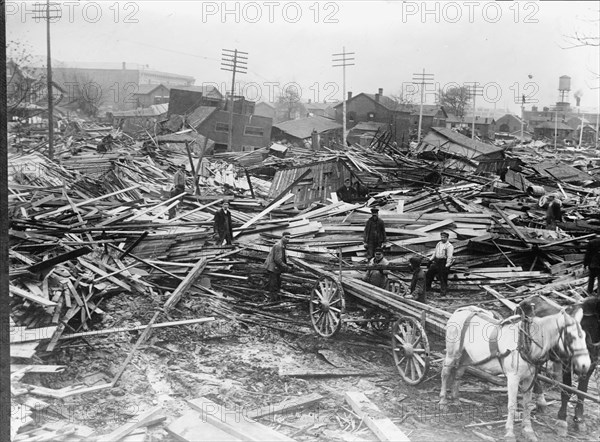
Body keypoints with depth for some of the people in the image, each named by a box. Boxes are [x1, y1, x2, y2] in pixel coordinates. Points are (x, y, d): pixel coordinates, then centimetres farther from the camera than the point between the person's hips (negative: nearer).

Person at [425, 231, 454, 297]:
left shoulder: (449, 246, -10)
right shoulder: (438, 244, 15)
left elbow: (450, 257, -16)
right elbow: (435, 252, 25)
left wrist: (447, 265, -21)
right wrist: (431, 259, 18)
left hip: (443, 263, -8)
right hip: (436, 262, 8)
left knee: (443, 278, -5)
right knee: (428, 274, 9)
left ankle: (443, 292, 3)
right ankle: (427, 288, 22)